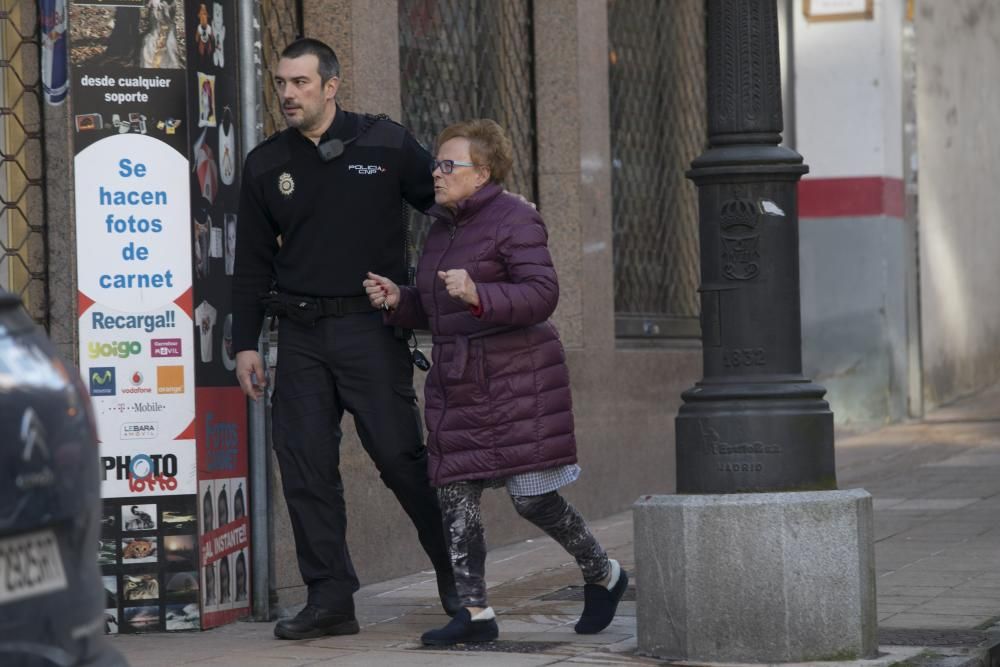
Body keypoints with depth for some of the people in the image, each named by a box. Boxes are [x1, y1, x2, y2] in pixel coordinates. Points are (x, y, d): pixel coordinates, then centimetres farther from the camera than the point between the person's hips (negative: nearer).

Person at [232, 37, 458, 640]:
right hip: (302, 336, 4)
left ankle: (456, 573, 13)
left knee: (401, 456, -5)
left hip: (372, 328, -4)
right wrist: (246, 345, 9)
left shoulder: (386, 145, 0)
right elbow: (252, 263, 13)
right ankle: (330, 599, 6)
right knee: (306, 467, -1)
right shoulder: (266, 166, 10)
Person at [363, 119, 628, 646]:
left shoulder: (513, 220, -8)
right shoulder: (443, 230, 18)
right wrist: (397, 301, 5)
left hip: (515, 380, -8)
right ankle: (474, 612, 4)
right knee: (455, 497, -1)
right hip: (456, 384, 8)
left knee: (533, 498, -7)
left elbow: (541, 294, -18)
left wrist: (478, 295, -31)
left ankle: (604, 576, 17)